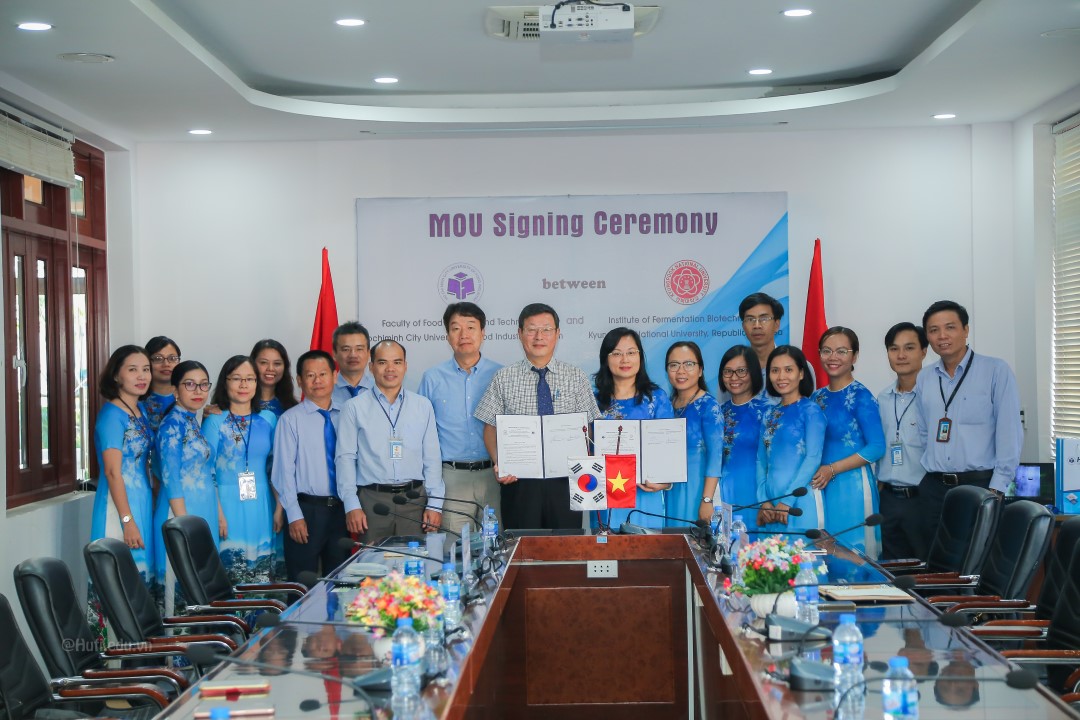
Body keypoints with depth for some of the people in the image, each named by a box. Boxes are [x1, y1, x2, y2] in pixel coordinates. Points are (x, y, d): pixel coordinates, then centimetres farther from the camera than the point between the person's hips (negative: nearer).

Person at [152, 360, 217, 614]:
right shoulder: (173, 425, -12)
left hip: (202, 511, 9)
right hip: (180, 509, -9)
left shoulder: (193, 423, 13)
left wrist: (218, 516, 17)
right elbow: (171, 479, -17)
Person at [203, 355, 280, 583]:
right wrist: (218, 513, -13)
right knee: (230, 569, -4)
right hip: (228, 503, -3)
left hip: (261, 504, 3)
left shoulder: (268, 419, 10)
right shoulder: (214, 422, -1)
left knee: (264, 578, 3)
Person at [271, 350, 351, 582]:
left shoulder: (344, 416, 8)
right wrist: (295, 516, -11)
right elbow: (284, 469, -6)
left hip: (341, 509, 4)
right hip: (307, 510, -4)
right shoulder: (291, 419, -3)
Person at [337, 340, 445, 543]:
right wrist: (352, 505, -6)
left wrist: (434, 504, 2)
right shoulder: (354, 408, 5)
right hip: (372, 501, -1)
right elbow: (346, 458, 2)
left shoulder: (423, 406, 11)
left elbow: (432, 457, 10)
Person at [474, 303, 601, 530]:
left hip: (565, 480, 1)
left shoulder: (577, 378, 6)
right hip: (518, 481, -1)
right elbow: (490, 428, 4)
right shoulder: (504, 379, 4)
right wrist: (499, 464, -12)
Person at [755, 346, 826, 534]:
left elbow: (813, 458, -11)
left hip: (800, 500, -5)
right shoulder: (769, 414, 14)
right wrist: (764, 501, -2)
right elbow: (761, 461, 12)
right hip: (771, 500, 5)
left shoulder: (810, 410, -3)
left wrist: (787, 501, -14)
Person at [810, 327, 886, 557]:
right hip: (821, 486, 6)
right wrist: (817, 473, 1)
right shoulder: (817, 397, 11)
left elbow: (876, 447, -13)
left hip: (852, 485, -6)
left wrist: (832, 469, -15)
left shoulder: (861, 396, -7)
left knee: (853, 553, -3)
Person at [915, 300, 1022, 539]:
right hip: (933, 489, 4)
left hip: (979, 484, -4)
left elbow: (1009, 433, -8)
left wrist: (996, 490, -12)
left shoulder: (996, 371, -5)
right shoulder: (923, 379, 9)